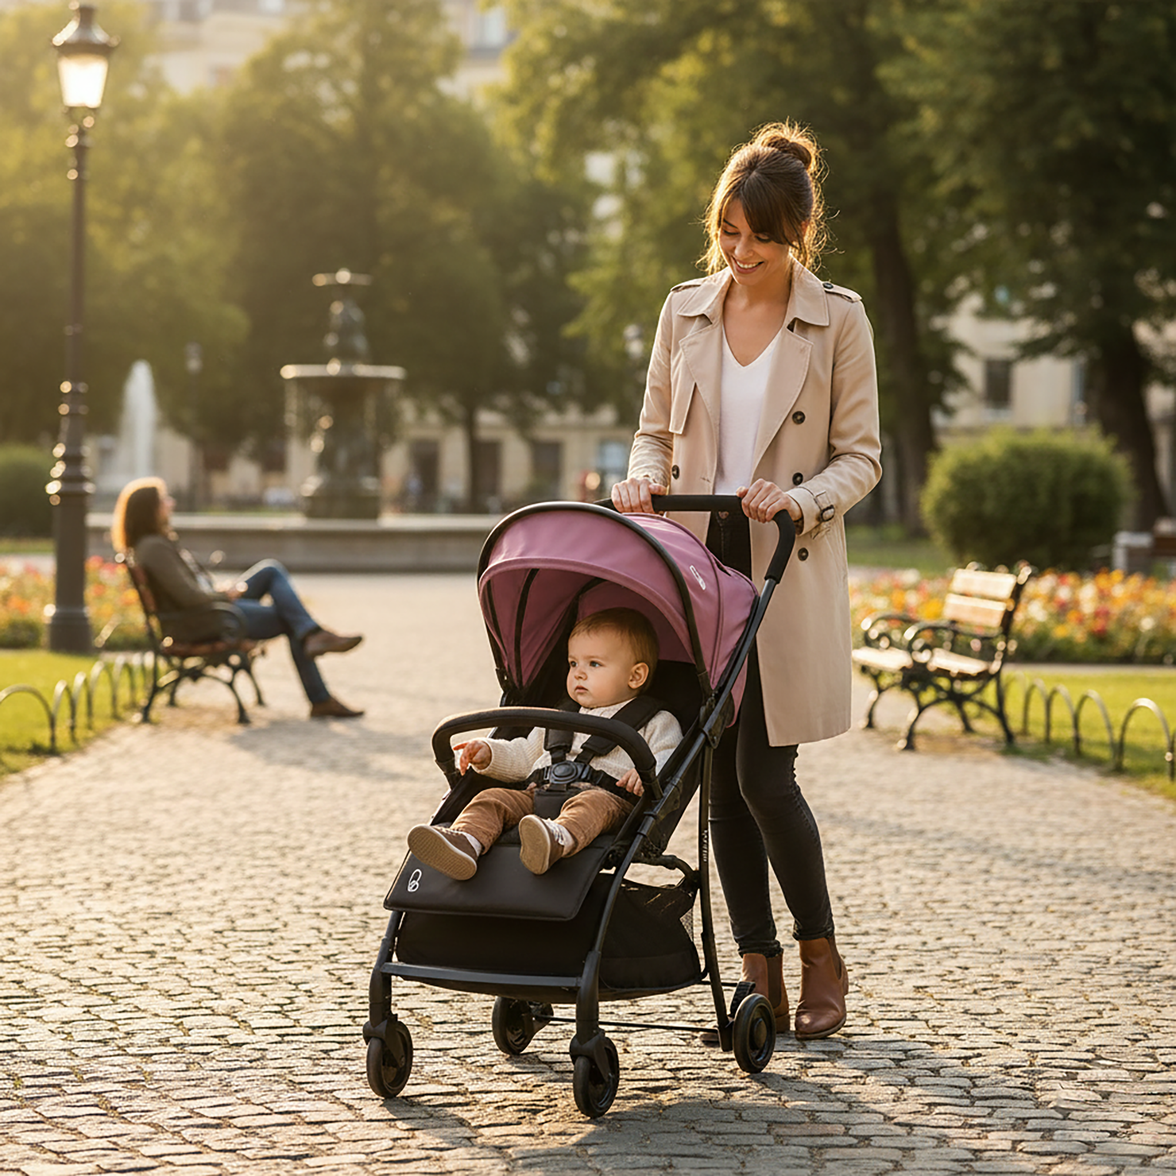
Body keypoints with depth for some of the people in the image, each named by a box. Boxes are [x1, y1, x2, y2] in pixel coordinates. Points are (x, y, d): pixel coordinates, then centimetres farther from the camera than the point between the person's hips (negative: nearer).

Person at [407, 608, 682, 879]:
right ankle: (465, 842, -46)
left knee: (591, 804, -40)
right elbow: (524, 757, 40)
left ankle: (558, 840, -71)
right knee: (491, 799, -18)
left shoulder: (656, 724, 15)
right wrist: (489, 753, 21)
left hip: (605, 795, -6)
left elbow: (669, 761, -1)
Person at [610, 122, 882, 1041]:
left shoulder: (837, 321, -1)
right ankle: (761, 976, 12)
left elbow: (862, 457, 0)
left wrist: (801, 499, -19)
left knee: (764, 773, -9)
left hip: (790, 569, -4)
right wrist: (644, 477, -6)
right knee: (722, 777, 3)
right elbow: (656, 430, 16)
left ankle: (823, 961, 11)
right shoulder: (686, 312, 9)